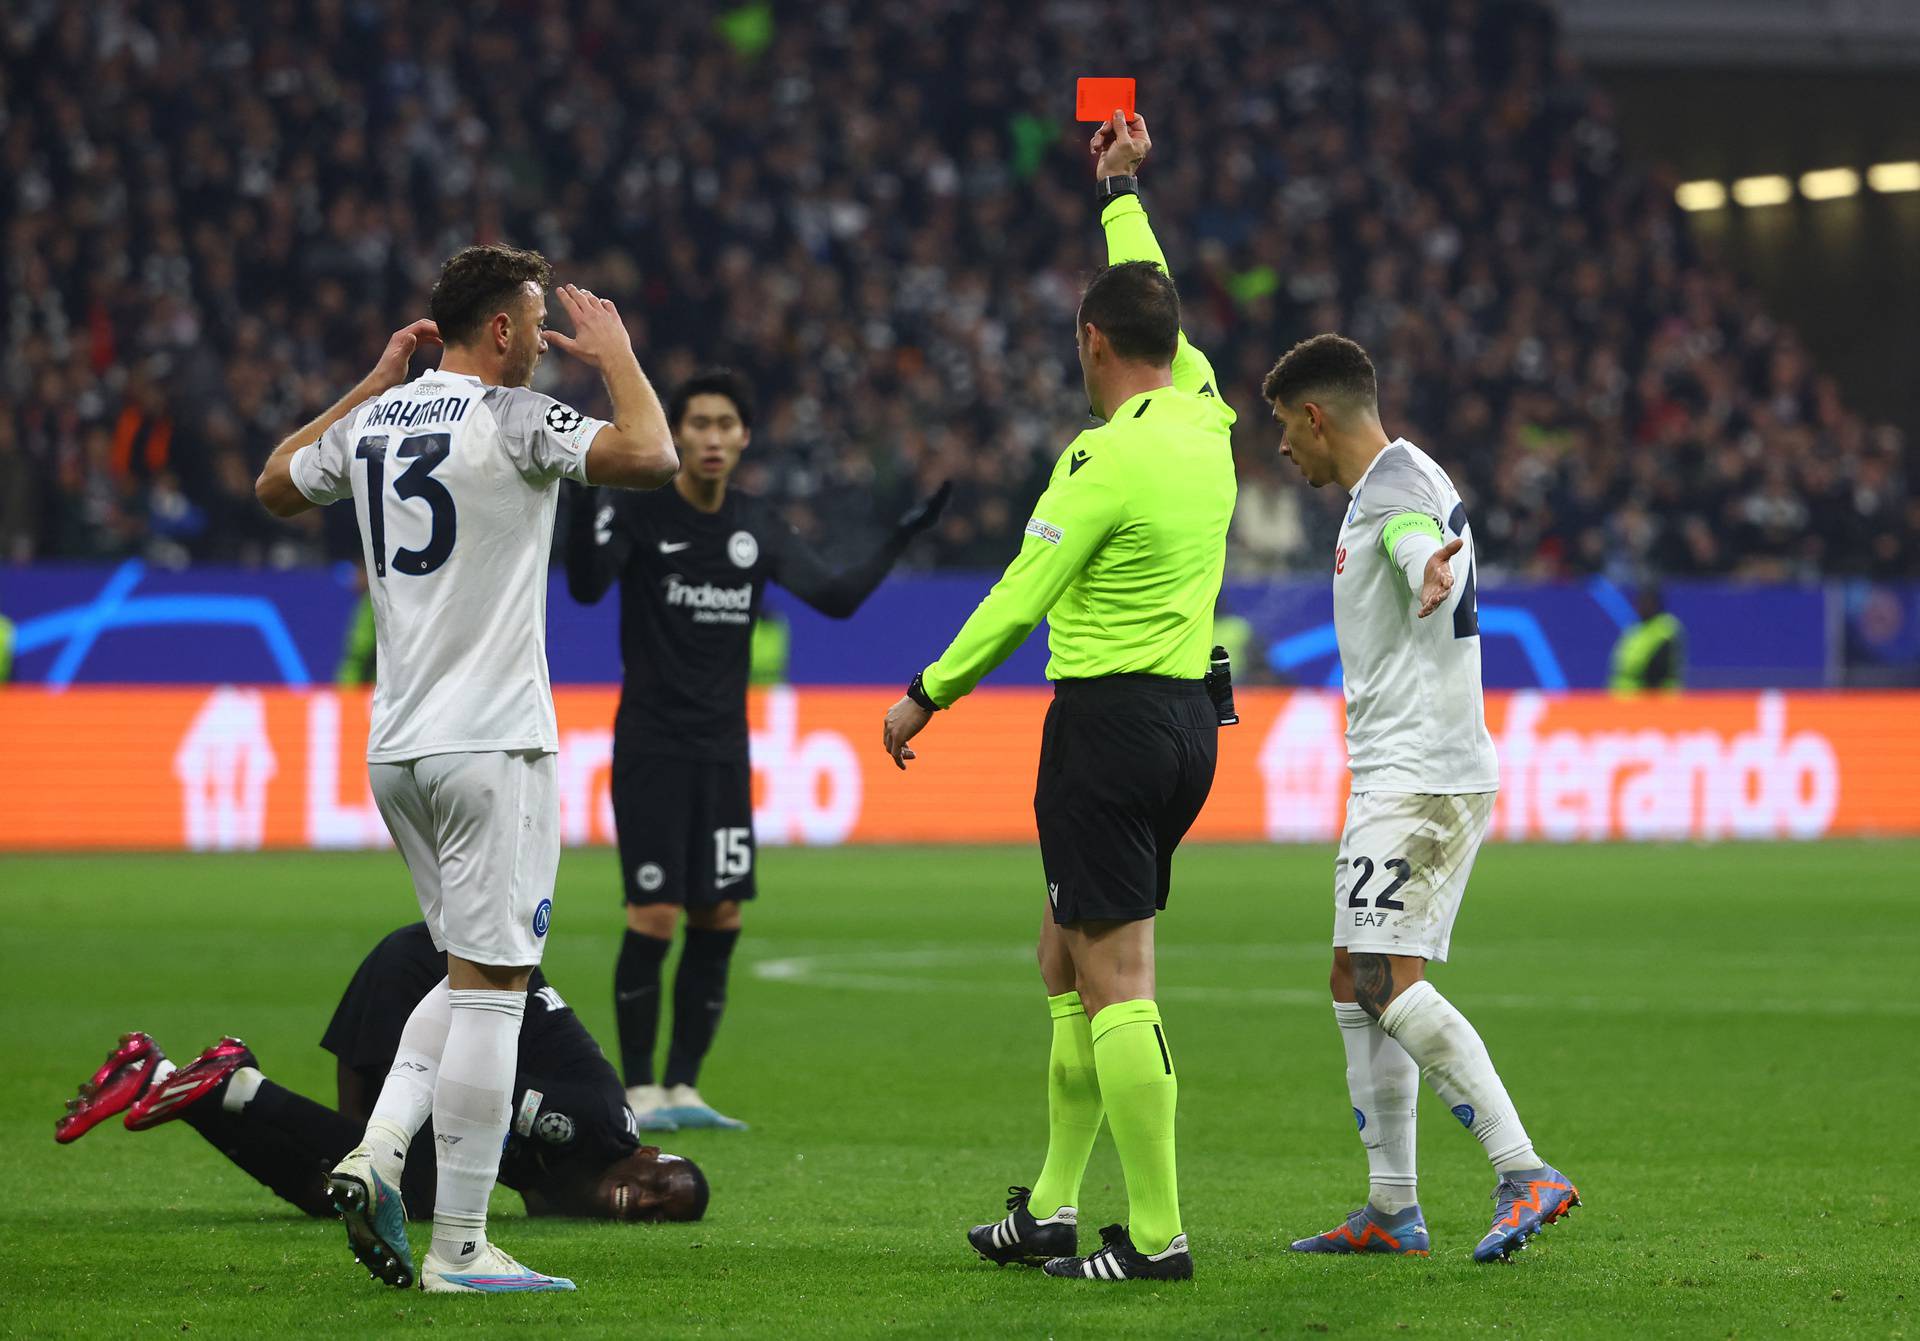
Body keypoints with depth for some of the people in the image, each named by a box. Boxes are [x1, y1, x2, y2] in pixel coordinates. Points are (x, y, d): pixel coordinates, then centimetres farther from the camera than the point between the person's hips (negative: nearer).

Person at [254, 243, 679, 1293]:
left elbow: (275, 486, 29)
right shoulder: (510, 419, -10)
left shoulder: (371, 423, 10)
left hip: (396, 748, 8)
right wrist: (616, 355, -3)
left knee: (473, 976, 19)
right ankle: (458, 1248, -6)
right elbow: (651, 458, -20)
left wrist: (375, 384, 31)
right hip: (490, 743, -8)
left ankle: (378, 1152, 0)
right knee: (488, 986, -5)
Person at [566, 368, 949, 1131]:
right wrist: (586, 503, -37)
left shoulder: (759, 529, 9)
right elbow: (587, 587, -23)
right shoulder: (639, 512, -7)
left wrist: (901, 540, 4)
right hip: (651, 747, -5)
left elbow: (835, 597, 11)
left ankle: (683, 1087, 12)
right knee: (654, 919, -9)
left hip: (724, 751, 5)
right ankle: (639, 1090, 0)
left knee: (720, 920, 3)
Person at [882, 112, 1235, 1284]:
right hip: (1189, 715, 9)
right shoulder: (1205, 420, 7)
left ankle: (1155, 1234, -10)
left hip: (1110, 718, -9)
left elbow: (1019, 602, -11)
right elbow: (1155, 303, 26)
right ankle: (1053, 1209, 19)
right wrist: (1121, 191, 39)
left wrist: (928, 695, 0)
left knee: (1116, 982, -8)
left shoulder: (1106, 459, -15)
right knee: (1070, 962, 16)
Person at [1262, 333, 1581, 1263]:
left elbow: (1419, 540, -40)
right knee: (1356, 983, 13)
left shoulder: (1395, 485, -15)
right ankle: (1391, 1212, 17)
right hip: (1395, 774, 11)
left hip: (1423, 777, -11)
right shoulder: (1391, 482, 18)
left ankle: (1526, 1174, -25)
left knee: (1388, 980, -20)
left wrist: (1431, 575, -61)